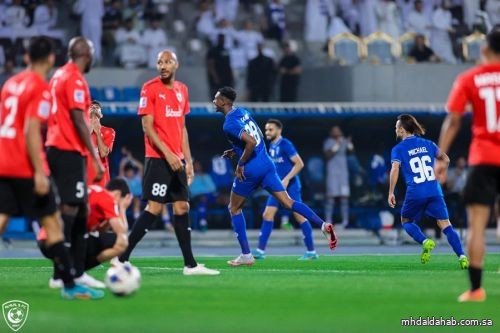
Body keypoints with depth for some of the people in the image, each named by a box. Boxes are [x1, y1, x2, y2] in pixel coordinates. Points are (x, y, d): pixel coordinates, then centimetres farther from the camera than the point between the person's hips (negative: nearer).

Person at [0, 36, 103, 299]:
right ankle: (69, 285, 1)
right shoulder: (41, 88, -10)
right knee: (52, 222, 0)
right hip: (25, 168, -7)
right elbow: (31, 132, -18)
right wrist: (39, 173, -20)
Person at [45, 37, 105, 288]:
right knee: (70, 208, -11)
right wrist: (96, 158, -16)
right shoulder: (75, 79, -12)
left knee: (80, 208, 12)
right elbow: (79, 120, -17)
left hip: (56, 147, 10)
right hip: (69, 151, -10)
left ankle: (77, 272, 12)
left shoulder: (58, 76, 17)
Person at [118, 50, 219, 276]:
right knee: (154, 208, -11)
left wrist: (188, 160, 13)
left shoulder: (182, 90, 13)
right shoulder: (150, 88, -7)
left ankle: (190, 265, 9)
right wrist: (167, 153, -19)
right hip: (158, 158, -7)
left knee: (182, 208, 7)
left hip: (177, 160, 7)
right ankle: (122, 258, -6)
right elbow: (147, 126, -11)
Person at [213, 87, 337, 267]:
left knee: (234, 208, 11)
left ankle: (246, 255, 8)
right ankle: (324, 225, -15)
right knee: (288, 202, 3)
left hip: (250, 171, -7)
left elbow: (251, 142, -27)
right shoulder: (243, 112, 13)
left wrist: (240, 164, -15)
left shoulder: (229, 125, -14)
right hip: (266, 165, 7)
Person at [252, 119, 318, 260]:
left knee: (300, 216, -5)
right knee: (267, 215, 0)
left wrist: (286, 179, -23)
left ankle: (311, 251, 1)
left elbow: (299, 164, -18)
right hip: (278, 187, 8)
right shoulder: (271, 146, 12)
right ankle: (260, 251, -1)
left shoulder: (285, 145, -13)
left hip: (290, 186, -8)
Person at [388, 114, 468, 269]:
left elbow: (395, 169, -12)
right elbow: (445, 159, 19)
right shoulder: (427, 144, 13)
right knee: (445, 225, 2)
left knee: (406, 220, 21)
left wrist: (391, 192, -9)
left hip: (415, 193, -3)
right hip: (434, 191, 3)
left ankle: (425, 241, -7)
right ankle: (462, 256, -13)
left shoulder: (398, 149, 2)